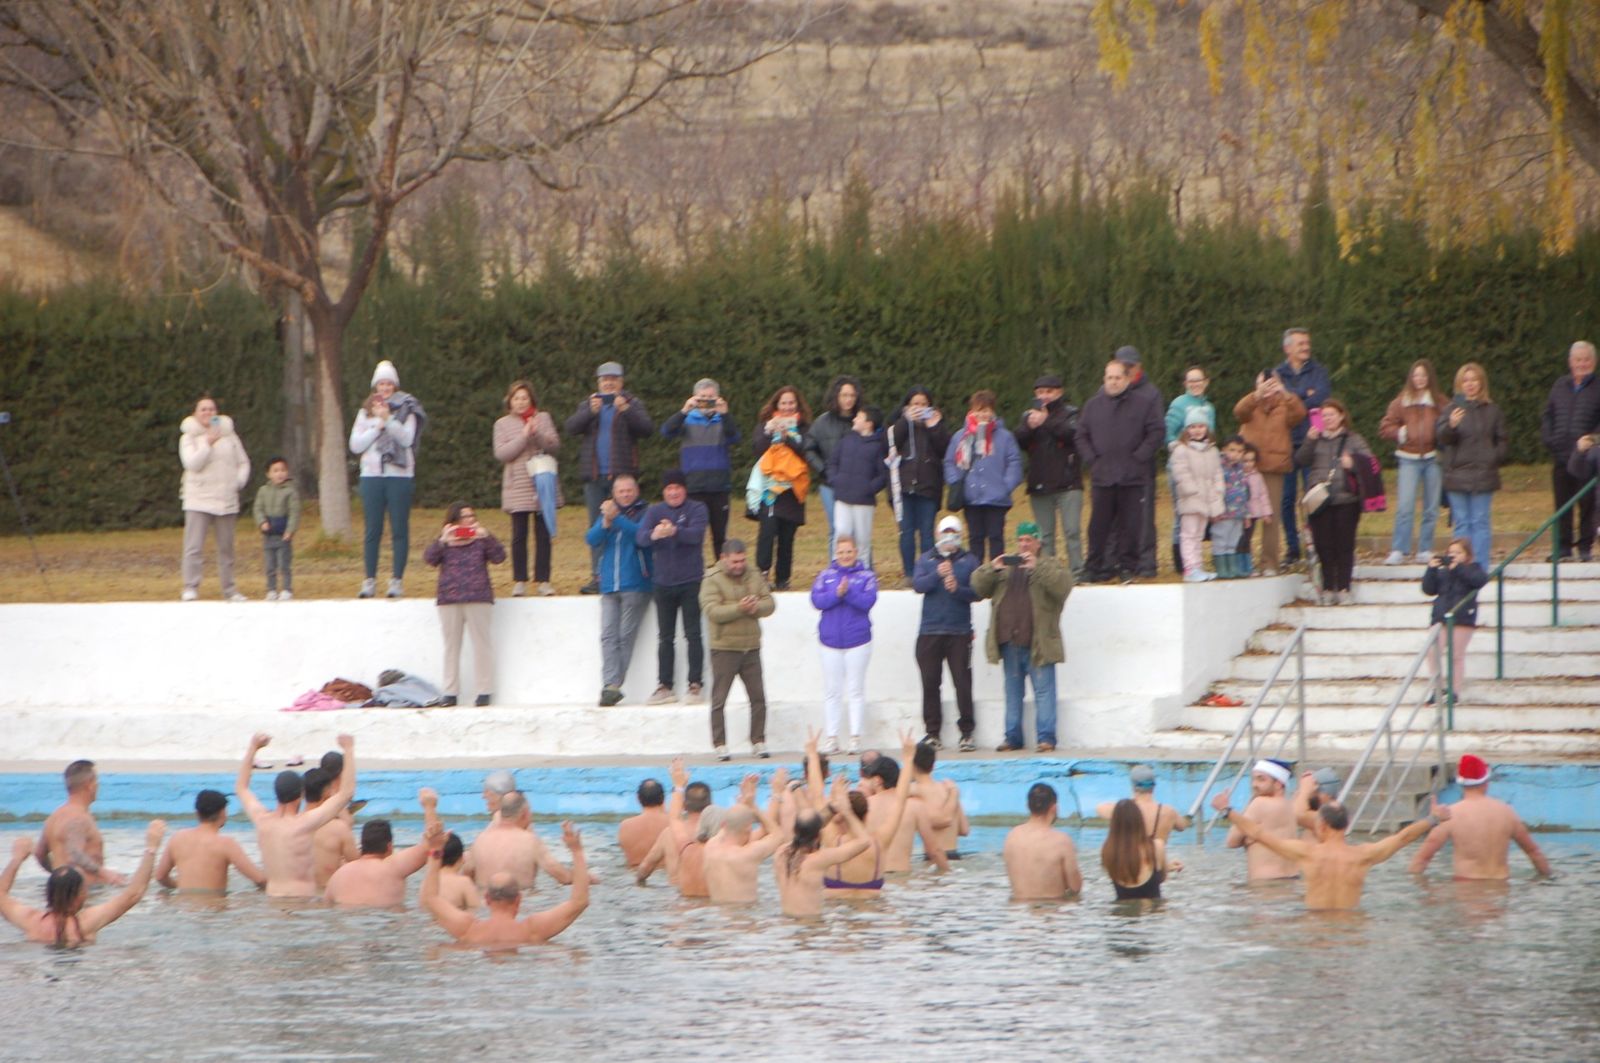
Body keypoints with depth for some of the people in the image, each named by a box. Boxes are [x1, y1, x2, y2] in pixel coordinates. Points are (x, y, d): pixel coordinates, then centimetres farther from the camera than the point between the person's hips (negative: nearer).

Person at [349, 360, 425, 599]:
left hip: (400, 474, -2)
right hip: (372, 475, 2)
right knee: (372, 531, 2)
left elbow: (407, 439, -9)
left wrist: (388, 419, -16)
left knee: (399, 530, -2)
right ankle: (369, 581, 5)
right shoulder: (366, 412, 12)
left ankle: (397, 580, 1)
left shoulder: (405, 410, 5)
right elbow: (355, 445, 3)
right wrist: (378, 425, -5)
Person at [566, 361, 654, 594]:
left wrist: (626, 410, -21)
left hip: (622, 475, -3)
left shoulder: (632, 403, 8)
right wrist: (590, 412, -16)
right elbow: (570, 427, 0)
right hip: (594, 476, 3)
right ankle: (597, 577, 4)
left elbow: (646, 428, -7)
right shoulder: (588, 404, 15)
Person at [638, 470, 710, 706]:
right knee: (665, 637, 6)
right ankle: (664, 686, 10)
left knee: (692, 634, -3)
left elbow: (696, 534, -20)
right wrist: (653, 535, -35)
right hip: (663, 582, 3)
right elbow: (640, 538, -10)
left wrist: (674, 531, -41)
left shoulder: (697, 509, -1)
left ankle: (695, 684, 0)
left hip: (691, 582, -3)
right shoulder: (655, 511, 5)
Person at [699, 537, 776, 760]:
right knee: (719, 700, -1)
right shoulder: (712, 580, -6)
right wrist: (739, 608, -27)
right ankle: (719, 745, 3)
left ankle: (758, 742, 14)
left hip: (751, 647, 4)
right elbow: (712, 611, -18)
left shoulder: (753, 577, 9)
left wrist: (756, 607, -19)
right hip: (724, 648, -4)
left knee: (758, 697, 6)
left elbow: (769, 604, 3)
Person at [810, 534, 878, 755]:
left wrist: (848, 592, -25)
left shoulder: (866, 576, 2)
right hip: (831, 640, 2)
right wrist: (837, 594, -22)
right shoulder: (826, 575, 7)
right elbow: (817, 600, -6)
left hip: (857, 641, -2)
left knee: (856, 691, 0)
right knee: (831, 692, 4)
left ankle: (855, 738, 2)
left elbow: (868, 601, -12)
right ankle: (831, 739, 7)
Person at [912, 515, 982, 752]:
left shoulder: (969, 561, 8)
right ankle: (932, 732, 8)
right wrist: (937, 574, -19)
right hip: (930, 631, 2)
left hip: (959, 632, -2)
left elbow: (977, 592, 0)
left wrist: (957, 589, -18)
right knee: (930, 683, 2)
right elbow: (917, 585, -4)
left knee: (963, 683, -6)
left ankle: (967, 733, -2)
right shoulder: (926, 560, 12)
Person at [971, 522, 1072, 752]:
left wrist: (1037, 567, -23)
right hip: (1010, 642, 4)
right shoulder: (1005, 565, 18)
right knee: (1012, 691, 8)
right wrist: (992, 568, -9)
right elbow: (979, 586, 10)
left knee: (1043, 690, -7)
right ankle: (1012, 737, 13)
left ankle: (1046, 738, -7)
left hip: (1038, 644, -4)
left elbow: (1063, 584, -14)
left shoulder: (1050, 565, 7)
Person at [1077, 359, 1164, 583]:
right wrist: (1091, 459, 0)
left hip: (1132, 478, -1)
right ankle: (1094, 568, 7)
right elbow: (1082, 436, 13)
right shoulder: (1093, 405, 11)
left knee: (1130, 525, 1)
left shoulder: (1141, 405, 4)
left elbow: (1155, 432, 2)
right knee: (1098, 526, 1)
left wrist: (1139, 457, -6)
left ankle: (1127, 567, 10)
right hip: (1101, 477, 1)